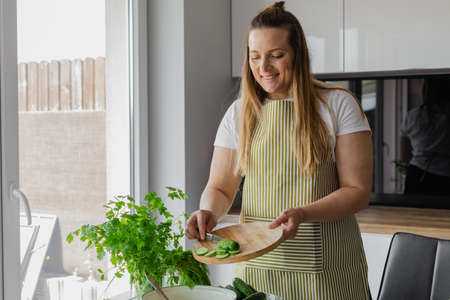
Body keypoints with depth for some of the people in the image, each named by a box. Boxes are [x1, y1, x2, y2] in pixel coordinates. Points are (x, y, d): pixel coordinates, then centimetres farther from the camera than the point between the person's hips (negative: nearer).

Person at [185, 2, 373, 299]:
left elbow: (358, 191, -7)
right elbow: (221, 187, 8)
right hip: (258, 264, 3)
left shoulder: (338, 105, -4)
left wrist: (302, 214, -23)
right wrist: (210, 211, -15)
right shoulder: (239, 113, 6)